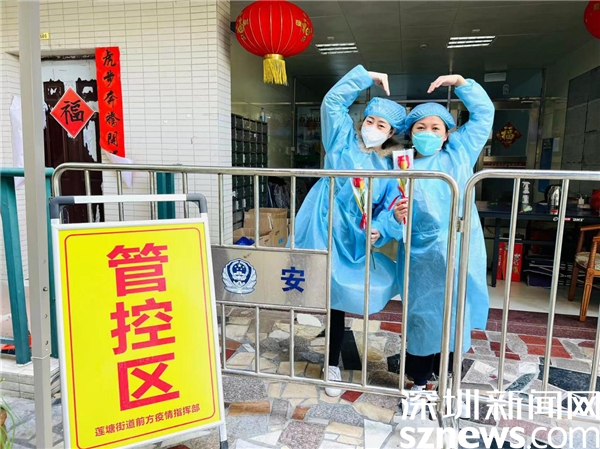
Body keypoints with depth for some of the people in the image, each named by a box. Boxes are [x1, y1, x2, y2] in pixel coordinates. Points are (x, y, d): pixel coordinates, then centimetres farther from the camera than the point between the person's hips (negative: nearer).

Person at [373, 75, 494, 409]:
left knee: (454, 316, 10)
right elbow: (392, 219, -4)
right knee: (422, 316, 7)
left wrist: (459, 81, 8)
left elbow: (484, 112, 15)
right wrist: (396, 218, -27)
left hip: (461, 255, 2)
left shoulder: (460, 154, 9)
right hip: (423, 259, -1)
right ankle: (420, 381, 28)